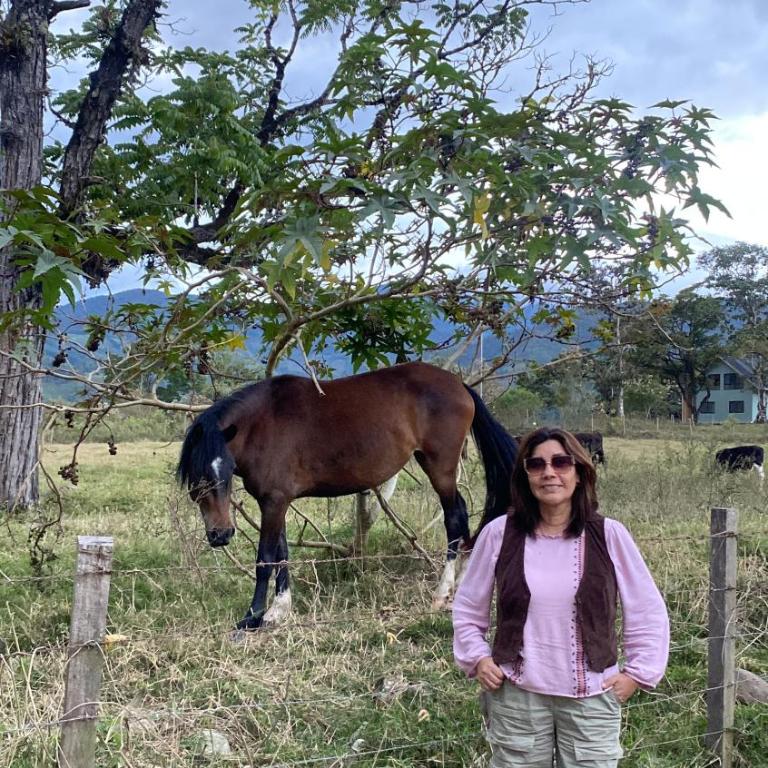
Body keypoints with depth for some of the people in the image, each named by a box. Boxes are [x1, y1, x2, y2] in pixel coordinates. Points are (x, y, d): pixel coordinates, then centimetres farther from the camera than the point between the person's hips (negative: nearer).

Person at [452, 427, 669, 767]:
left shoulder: (609, 535, -4)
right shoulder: (498, 534, -4)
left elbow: (648, 611, 4)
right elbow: (467, 608, 9)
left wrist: (638, 673, 0)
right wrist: (477, 659, -1)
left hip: (591, 699, 0)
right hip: (517, 697, 0)